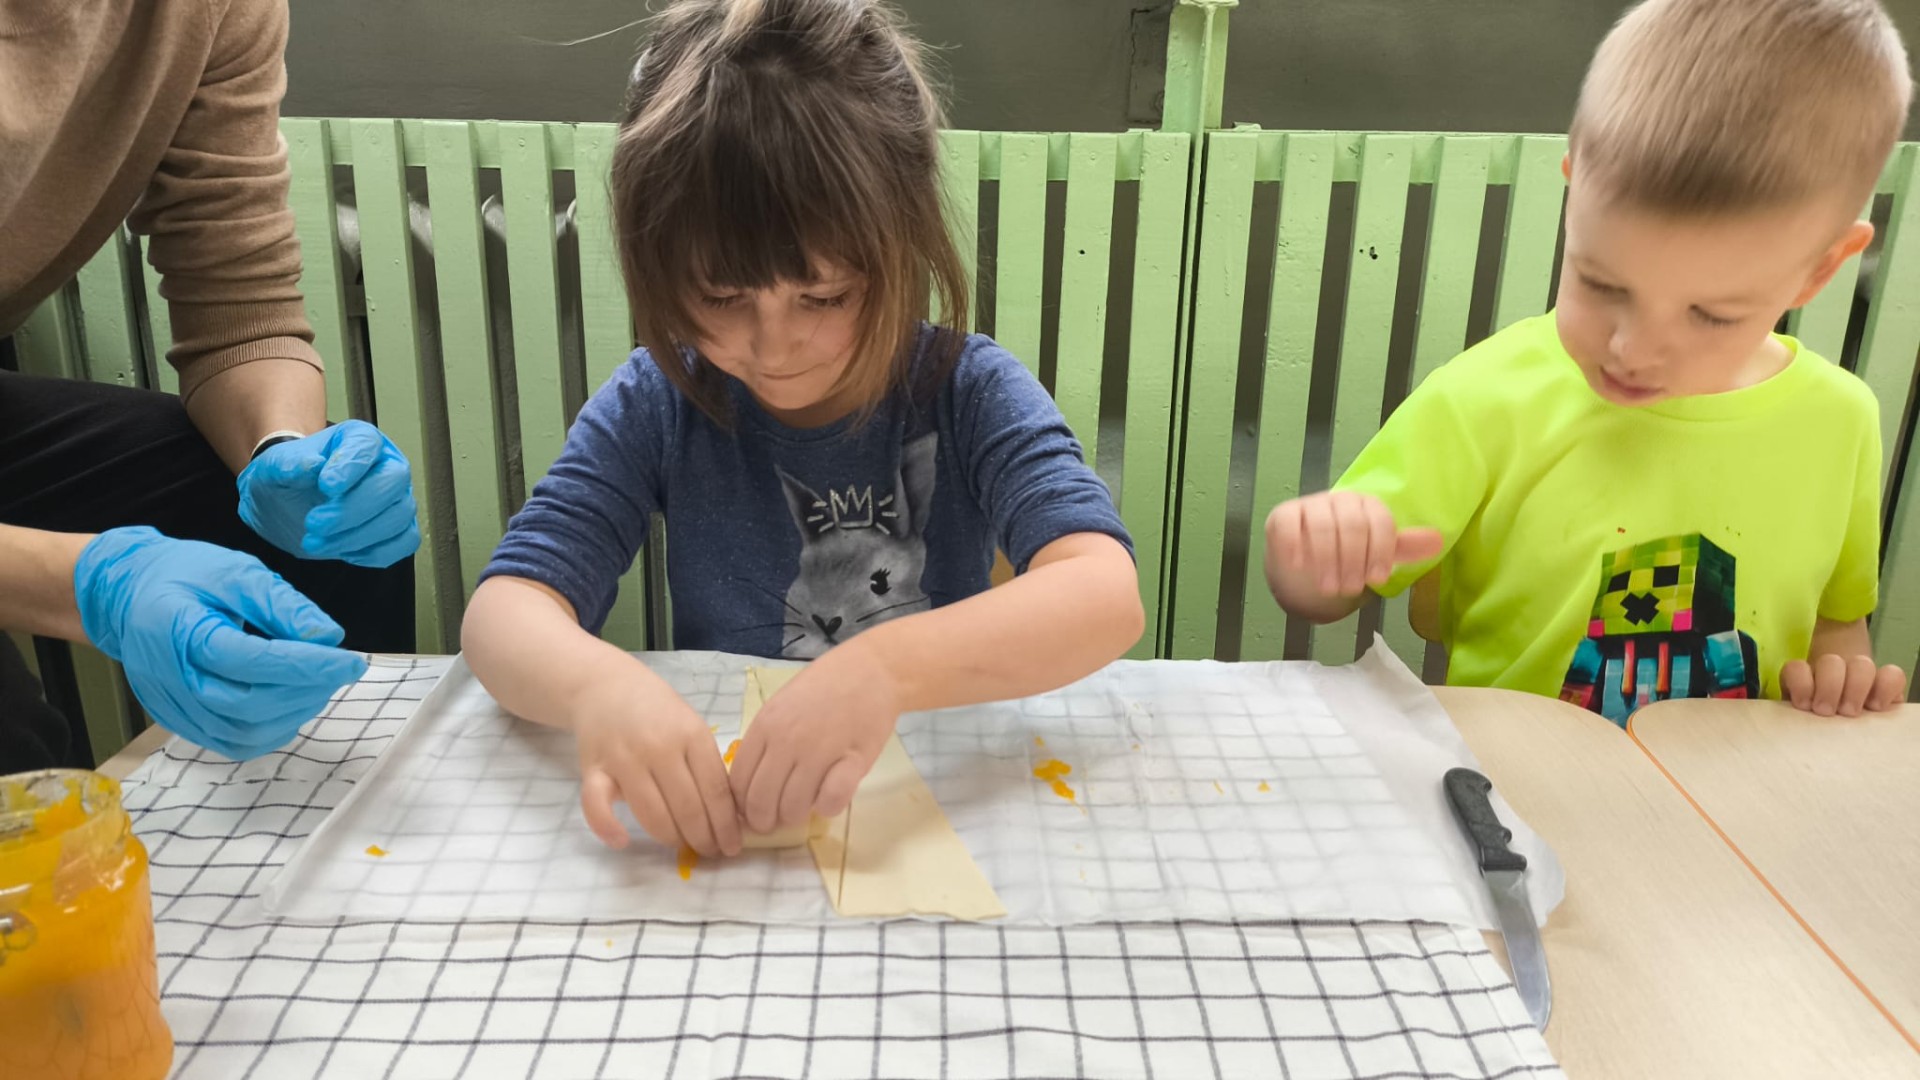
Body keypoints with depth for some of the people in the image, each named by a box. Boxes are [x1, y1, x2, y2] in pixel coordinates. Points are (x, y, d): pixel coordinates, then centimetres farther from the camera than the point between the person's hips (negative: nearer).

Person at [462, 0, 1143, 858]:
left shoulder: (969, 392, -11)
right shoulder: (655, 403, -5)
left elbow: (1105, 594, -24)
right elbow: (505, 607, -11)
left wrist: (889, 667, -40)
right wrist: (596, 683, -33)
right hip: (706, 808, 2)